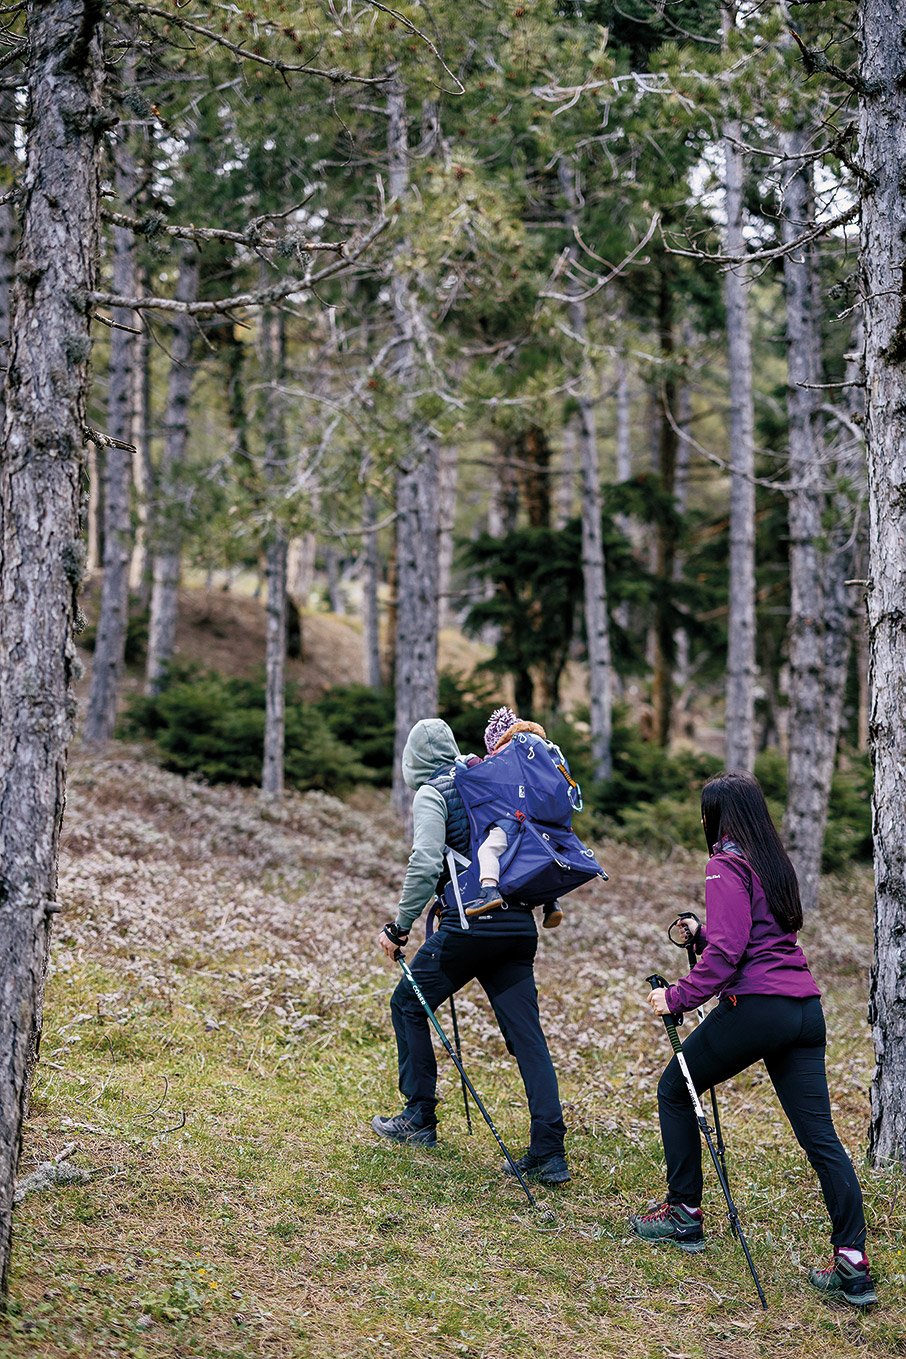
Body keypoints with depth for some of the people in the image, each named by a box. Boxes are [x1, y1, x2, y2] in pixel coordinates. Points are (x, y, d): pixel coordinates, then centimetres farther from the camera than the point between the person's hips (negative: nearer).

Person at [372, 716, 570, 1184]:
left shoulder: (431, 795, -3)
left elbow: (425, 866, -14)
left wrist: (400, 926, -8)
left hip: (469, 924, -6)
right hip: (519, 925, 6)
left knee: (408, 1004, 16)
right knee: (526, 1034, 3)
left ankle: (419, 1118, 19)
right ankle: (549, 1153, -2)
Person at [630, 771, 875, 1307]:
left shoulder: (726, 866, -7)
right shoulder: (776, 863, 19)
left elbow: (726, 951, -16)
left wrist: (678, 997, -10)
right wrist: (701, 932, 27)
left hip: (756, 1004, -8)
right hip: (805, 1007, 8)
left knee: (675, 1091, 14)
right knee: (820, 1135, 2)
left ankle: (684, 1215, 19)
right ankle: (853, 1264, -4)